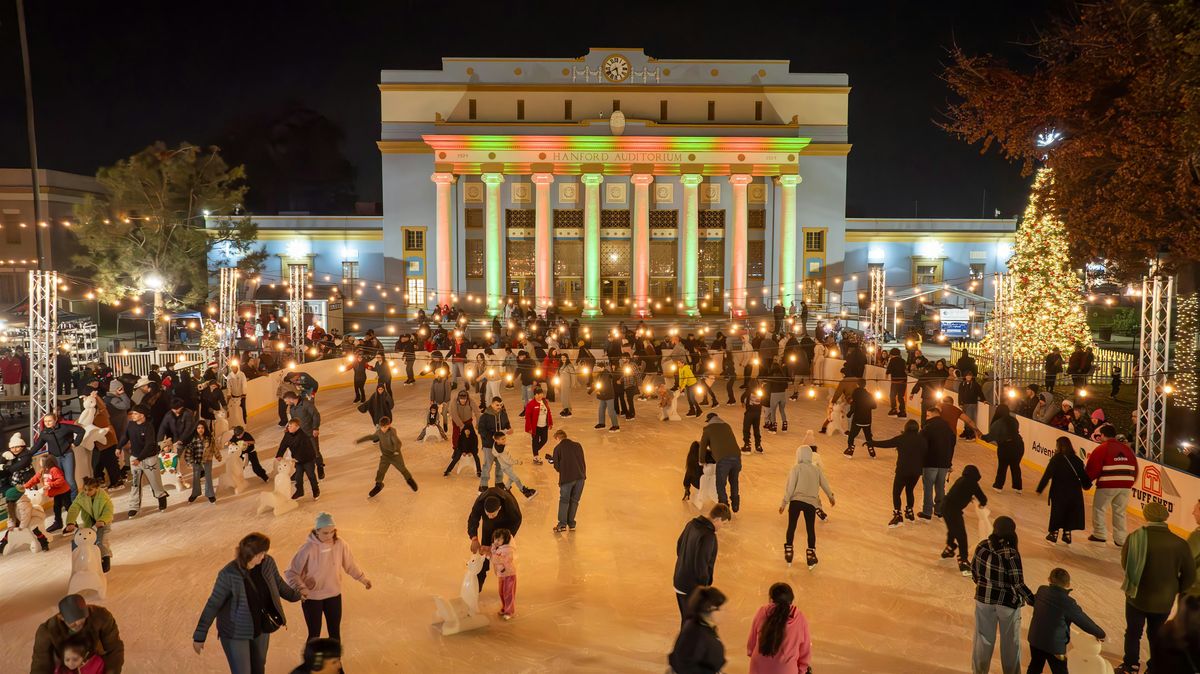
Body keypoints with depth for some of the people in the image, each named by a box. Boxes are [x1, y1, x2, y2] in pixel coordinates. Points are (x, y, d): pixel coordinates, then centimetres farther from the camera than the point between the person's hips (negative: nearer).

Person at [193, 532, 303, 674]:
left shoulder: (267, 563, -14)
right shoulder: (229, 574, -28)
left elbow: (278, 583, 6)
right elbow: (213, 605, -18)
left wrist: (295, 594, 22)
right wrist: (199, 636, -14)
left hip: (261, 628, 5)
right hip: (236, 632, -5)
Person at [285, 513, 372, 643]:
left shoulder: (340, 544, -13)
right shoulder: (307, 548, -25)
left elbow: (350, 564, 5)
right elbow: (291, 572, -19)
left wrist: (363, 578, 17)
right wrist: (300, 588, -36)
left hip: (334, 595, 3)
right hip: (312, 598, -3)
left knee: (335, 633, 16)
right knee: (314, 635, 8)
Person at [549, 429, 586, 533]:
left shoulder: (558, 448, -1)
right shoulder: (578, 445, 11)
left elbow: (557, 467, -1)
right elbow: (583, 462, 12)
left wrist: (552, 460, 17)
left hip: (567, 478, -3)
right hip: (580, 477, 3)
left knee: (564, 501, 8)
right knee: (574, 501, 13)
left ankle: (562, 524, 3)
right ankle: (571, 524, 16)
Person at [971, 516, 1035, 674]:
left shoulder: (982, 546, -11)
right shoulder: (1011, 554, -25)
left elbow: (974, 571, 1)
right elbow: (1018, 584, -21)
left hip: (984, 598, 4)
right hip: (1007, 601, -4)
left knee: (983, 638, 20)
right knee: (1010, 641, 19)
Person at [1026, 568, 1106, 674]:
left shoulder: (1041, 590, -3)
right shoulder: (1067, 602, -21)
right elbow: (1085, 622, -10)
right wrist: (1101, 634, 7)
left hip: (1035, 638, 6)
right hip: (1054, 644, -5)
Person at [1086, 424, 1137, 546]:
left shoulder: (1101, 449, -8)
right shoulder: (1127, 449, 12)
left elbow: (1093, 469, -10)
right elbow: (1134, 468, 15)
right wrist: (1130, 482, 26)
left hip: (1107, 486, -6)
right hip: (1125, 485, 6)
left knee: (1098, 508, 9)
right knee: (1119, 511, 15)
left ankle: (1100, 534, 10)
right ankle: (1120, 539, 16)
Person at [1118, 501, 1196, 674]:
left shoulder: (1135, 538, -22)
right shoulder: (1179, 544, -17)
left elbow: (1124, 564, -7)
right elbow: (1190, 575, -7)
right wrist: (1175, 589, 12)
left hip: (1137, 596, -1)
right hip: (1164, 601, 2)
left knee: (1133, 633, 20)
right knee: (1157, 634, 24)